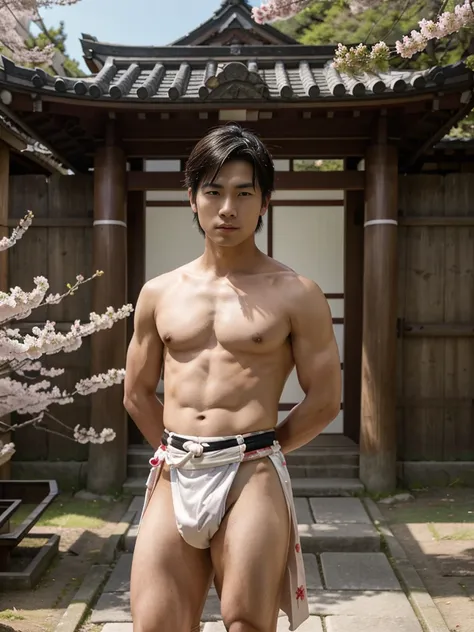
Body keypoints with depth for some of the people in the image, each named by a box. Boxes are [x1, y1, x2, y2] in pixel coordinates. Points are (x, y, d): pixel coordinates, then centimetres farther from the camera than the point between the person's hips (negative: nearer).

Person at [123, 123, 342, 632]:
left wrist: (256, 452, 6)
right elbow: (137, 394, 18)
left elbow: (325, 400, 1)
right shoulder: (159, 293, 11)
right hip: (172, 477, 3)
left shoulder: (296, 295, 0)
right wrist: (184, 453, 12)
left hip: (252, 478, -3)